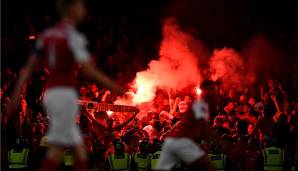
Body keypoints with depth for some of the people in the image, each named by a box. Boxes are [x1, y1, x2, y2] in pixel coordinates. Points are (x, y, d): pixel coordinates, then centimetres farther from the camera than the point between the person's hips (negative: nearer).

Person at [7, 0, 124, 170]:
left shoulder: (47, 34, 13)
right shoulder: (73, 36, -9)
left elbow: (28, 68, 11)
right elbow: (88, 70, -18)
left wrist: (16, 95, 12)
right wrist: (112, 85, -9)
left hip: (50, 93, 8)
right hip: (65, 94, -8)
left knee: (79, 147, 10)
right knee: (57, 149, -8)